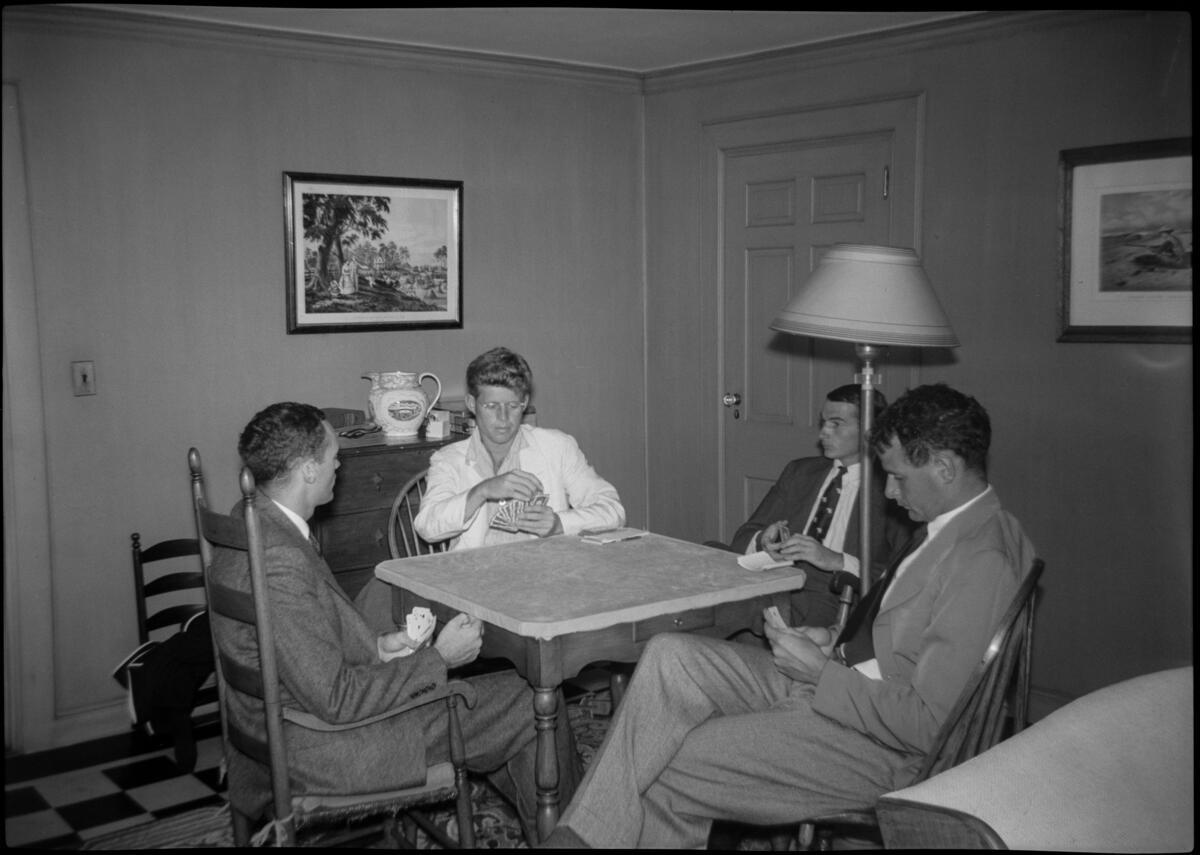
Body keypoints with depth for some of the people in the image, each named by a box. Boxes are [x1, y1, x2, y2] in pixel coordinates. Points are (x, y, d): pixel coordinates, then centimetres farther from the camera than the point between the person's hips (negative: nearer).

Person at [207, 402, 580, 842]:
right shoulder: (279, 562, -29)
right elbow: (336, 700, -27)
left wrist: (377, 644, 3)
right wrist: (438, 658, -17)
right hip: (319, 750, -10)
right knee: (530, 704, -1)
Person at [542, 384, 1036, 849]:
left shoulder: (982, 563, -22)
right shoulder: (950, 529, 10)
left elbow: (928, 724, -24)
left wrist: (821, 671, -17)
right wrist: (838, 644, 4)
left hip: (879, 749, -10)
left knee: (671, 768, -14)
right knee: (669, 655, -9)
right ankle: (584, 834, -10)